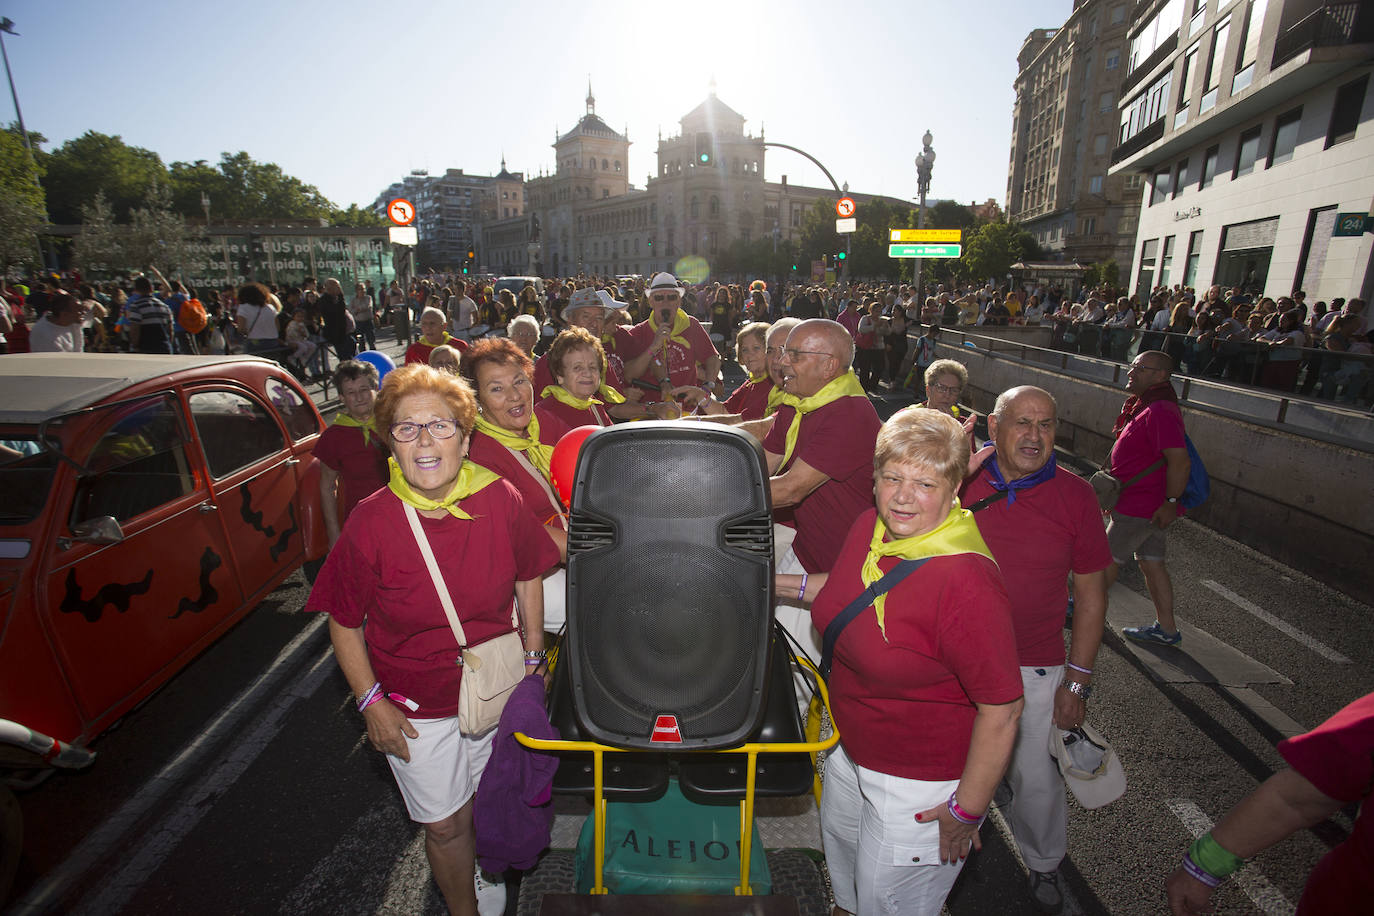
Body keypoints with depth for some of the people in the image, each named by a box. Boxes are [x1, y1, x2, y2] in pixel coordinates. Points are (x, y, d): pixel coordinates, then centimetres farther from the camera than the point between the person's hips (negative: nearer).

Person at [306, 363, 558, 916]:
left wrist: (534, 655, 0)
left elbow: (527, 577, -1)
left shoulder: (500, 501, -17)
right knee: (446, 824, 15)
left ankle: (490, 870, 59)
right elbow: (345, 621, -7)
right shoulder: (370, 523, -20)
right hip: (417, 706, -2)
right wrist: (371, 703, -9)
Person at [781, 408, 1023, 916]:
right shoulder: (870, 526, -11)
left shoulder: (966, 582, -35)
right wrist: (781, 583, 6)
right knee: (840, 844, 33)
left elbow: (1002, 709, -28)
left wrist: (967, 810, -18)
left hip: (919, 783, -7)